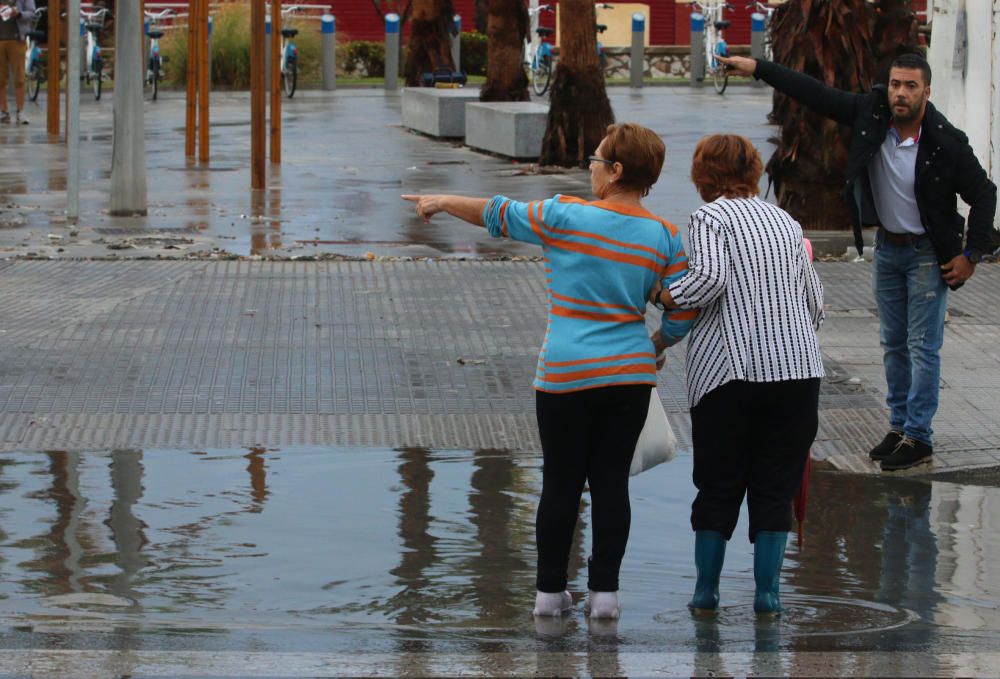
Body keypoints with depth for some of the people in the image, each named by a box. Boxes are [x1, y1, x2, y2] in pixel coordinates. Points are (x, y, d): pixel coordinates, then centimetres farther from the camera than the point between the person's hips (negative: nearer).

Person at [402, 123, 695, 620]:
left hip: (566, 374, -3)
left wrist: (445, 202, 21)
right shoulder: (665, 237, 1)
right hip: (630, 374, 3)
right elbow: (681, 317, 3)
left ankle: (550, 590, 13)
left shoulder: (566, 216, -8)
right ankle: (604, 592, 6)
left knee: (561, 484, 6)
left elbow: (497, 215, 4)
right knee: (611, 482, 7)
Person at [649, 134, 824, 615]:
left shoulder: (709, 218, 0)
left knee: (718, 485, 7)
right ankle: (767, 591, 7)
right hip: (797, 367, 3)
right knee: (776, 486, 8)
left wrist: (661, 297, -3)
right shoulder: (786, 222, 15)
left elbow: (710, 277, -18)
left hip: (730, 368, -3)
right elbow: (814, 301, 15)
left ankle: (706, 589, 13)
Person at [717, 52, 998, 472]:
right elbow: (816, 95, -5)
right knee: (893, 344, 12)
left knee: (923, 346, -4)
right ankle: (899, 426, 21)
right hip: (887, 247, 5)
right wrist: (758, 69, -8)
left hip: (927, 253, -5)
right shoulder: (871, 114, -10)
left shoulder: (946, 142, -21)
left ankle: (919, 437, -1)